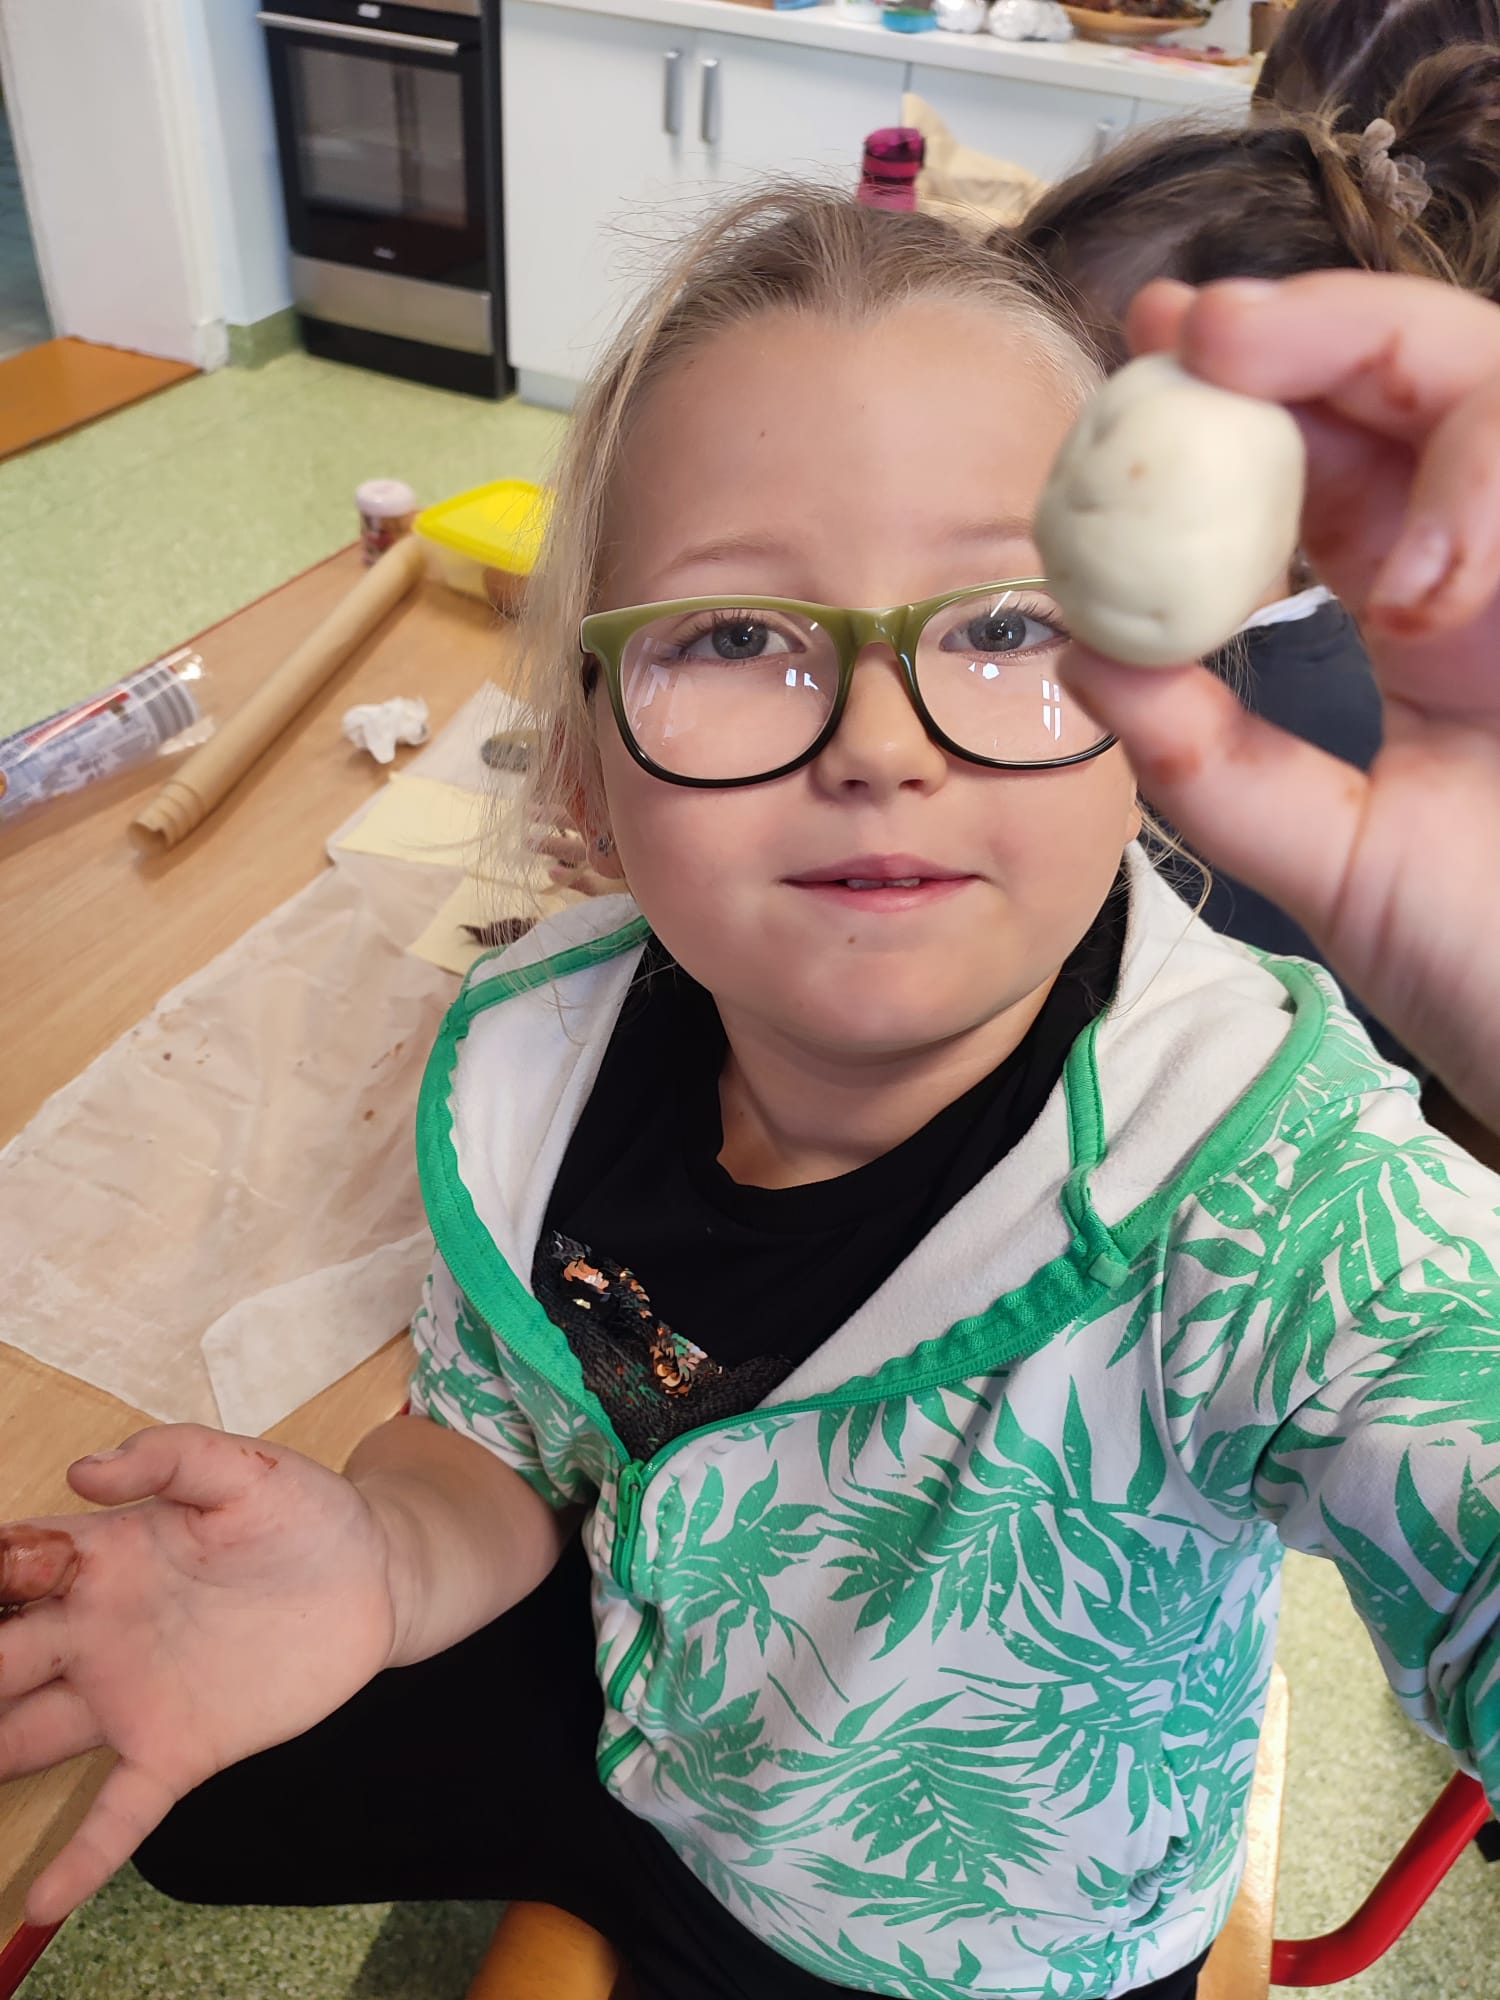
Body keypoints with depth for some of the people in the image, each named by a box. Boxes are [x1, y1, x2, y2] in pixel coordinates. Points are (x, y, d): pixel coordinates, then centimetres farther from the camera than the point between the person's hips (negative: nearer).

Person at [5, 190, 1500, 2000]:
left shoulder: (1261, 1196, -36)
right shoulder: (536, 1052, -21)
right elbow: (504, 1438, -5)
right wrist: (380, 1562, -27)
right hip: (625, 1718, 4)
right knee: (188, 1790, 19)